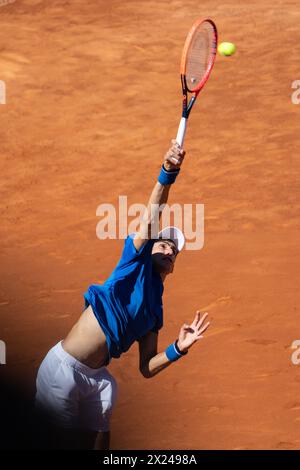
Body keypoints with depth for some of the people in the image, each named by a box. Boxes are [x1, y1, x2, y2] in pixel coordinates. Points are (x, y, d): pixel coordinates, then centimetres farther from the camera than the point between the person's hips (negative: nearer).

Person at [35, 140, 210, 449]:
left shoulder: (155, 309, 19)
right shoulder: (136, 261, 5)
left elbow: (146, 368, 15)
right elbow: (151, 216, -12)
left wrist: (178, 349, -2)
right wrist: (167, 175, -26)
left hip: (96, 378, 6)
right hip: (63, 367, -6)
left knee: (97, 444, 5)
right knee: (67, 441, -2)